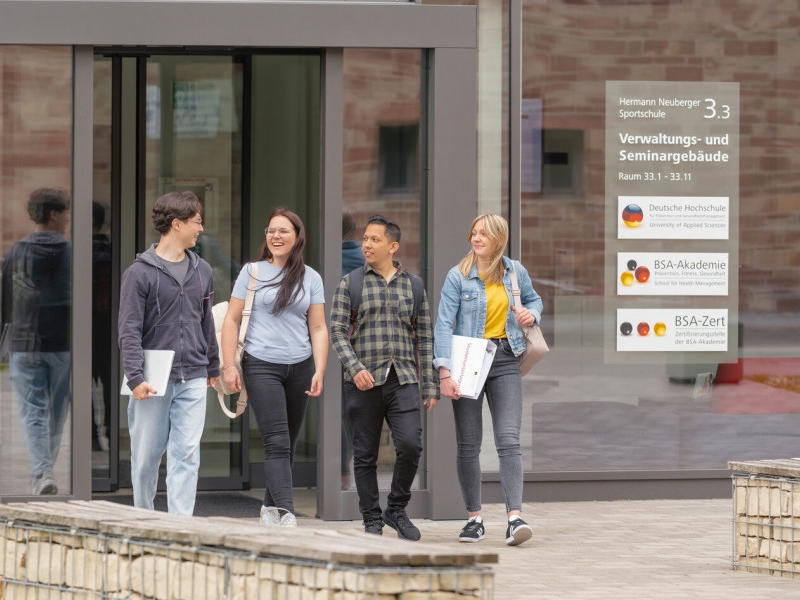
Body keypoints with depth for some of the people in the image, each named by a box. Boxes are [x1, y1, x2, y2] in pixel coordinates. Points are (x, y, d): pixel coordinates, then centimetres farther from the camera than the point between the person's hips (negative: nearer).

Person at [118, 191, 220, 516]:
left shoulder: (202, 271, 11)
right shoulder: (140, 273, -6)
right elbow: (129, 330, -9)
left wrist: (212, 367, 21)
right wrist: (136, 377, -17)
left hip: (193, 381, 4)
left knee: (187, 455, -5)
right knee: (146, 455, 5)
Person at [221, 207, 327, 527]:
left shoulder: (310, 278, 8)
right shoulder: (252, 272, 2)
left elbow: (318, 328, 7)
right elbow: (231, 320, 3)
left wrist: (319, 371, -3)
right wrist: (228, 366, -5)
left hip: (299, 367, 3)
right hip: (261, 365, -3)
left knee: (288, 444, 8)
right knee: (277, 442, -13)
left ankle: (270, 506, 22)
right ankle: (285, 512, -22)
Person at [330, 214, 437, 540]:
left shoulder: (413, 285, 11)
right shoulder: (349, 283, 6)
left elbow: (425, 338, 12)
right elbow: (337, 330, -1)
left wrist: (430, 386, 7)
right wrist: (355, 367, -16)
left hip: (403, 379, 1)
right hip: (363, 381, -1)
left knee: (410, 445, -14)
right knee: (365, 455, 2)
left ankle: (397, 509, 7)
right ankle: (372, 521, 12)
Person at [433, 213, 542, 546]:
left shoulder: (515, 272, 6)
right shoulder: (458, 276, -4)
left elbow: (533, 299, 25)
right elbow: (444, 324, -9)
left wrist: (531, 314, -1)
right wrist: (444, 372, -18)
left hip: (505, 360, 1)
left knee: (508, 439, -12)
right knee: (468, 444, 4)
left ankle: (515, 517, -20)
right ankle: (474, 518, 13)